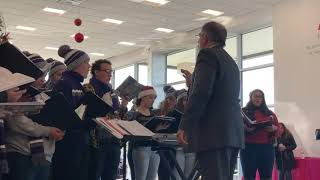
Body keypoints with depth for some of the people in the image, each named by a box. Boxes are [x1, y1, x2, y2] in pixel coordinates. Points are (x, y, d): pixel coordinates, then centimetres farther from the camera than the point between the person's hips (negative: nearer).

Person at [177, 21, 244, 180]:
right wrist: (193, 84, 31)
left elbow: (202, 93, -18)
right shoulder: (231, 62, 23)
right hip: (233, 133, 9)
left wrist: (184, 125, -17)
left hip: (214, 133, -9)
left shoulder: (208, 55, -4)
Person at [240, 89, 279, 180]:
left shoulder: (270, 113, 21)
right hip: (248, 147, -2)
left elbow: (278, 129, 15)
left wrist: (273, 128, -7)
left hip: (267, 147, 2)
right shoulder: (243, 111, 12)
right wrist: (244, 128, -18)